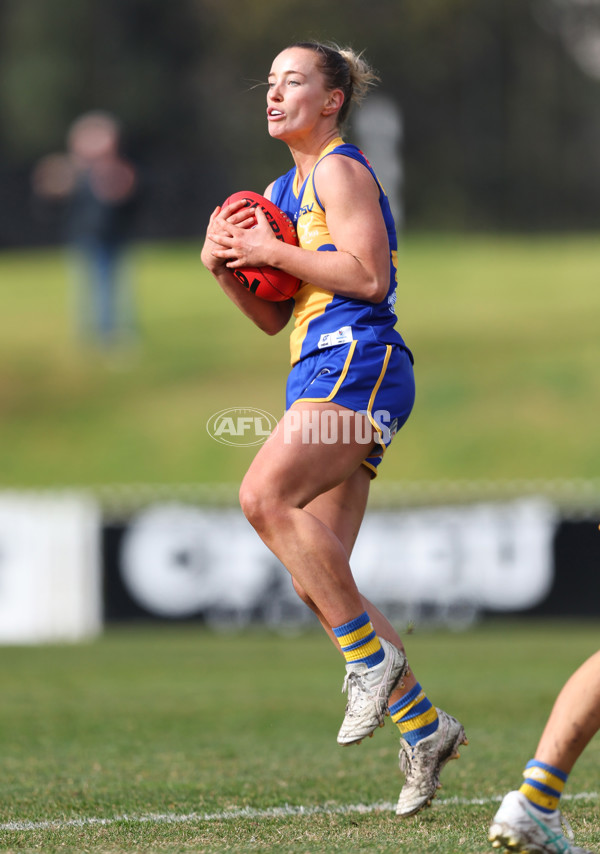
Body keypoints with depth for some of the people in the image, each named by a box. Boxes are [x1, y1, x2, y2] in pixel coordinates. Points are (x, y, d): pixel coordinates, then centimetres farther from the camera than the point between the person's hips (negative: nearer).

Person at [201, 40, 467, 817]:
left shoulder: (340, 170, -3)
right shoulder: (281, 191, 23)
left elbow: (369, 277, -15)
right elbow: (273, 317, 23)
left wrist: (273, 252, -12)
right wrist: (226, 266, 7)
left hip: (358, 366, -9)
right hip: (318, 375, 9)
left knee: (266, 495, -28)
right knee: (315, 580, 2)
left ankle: (371, 654, -22)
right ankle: (423, 727, 8)